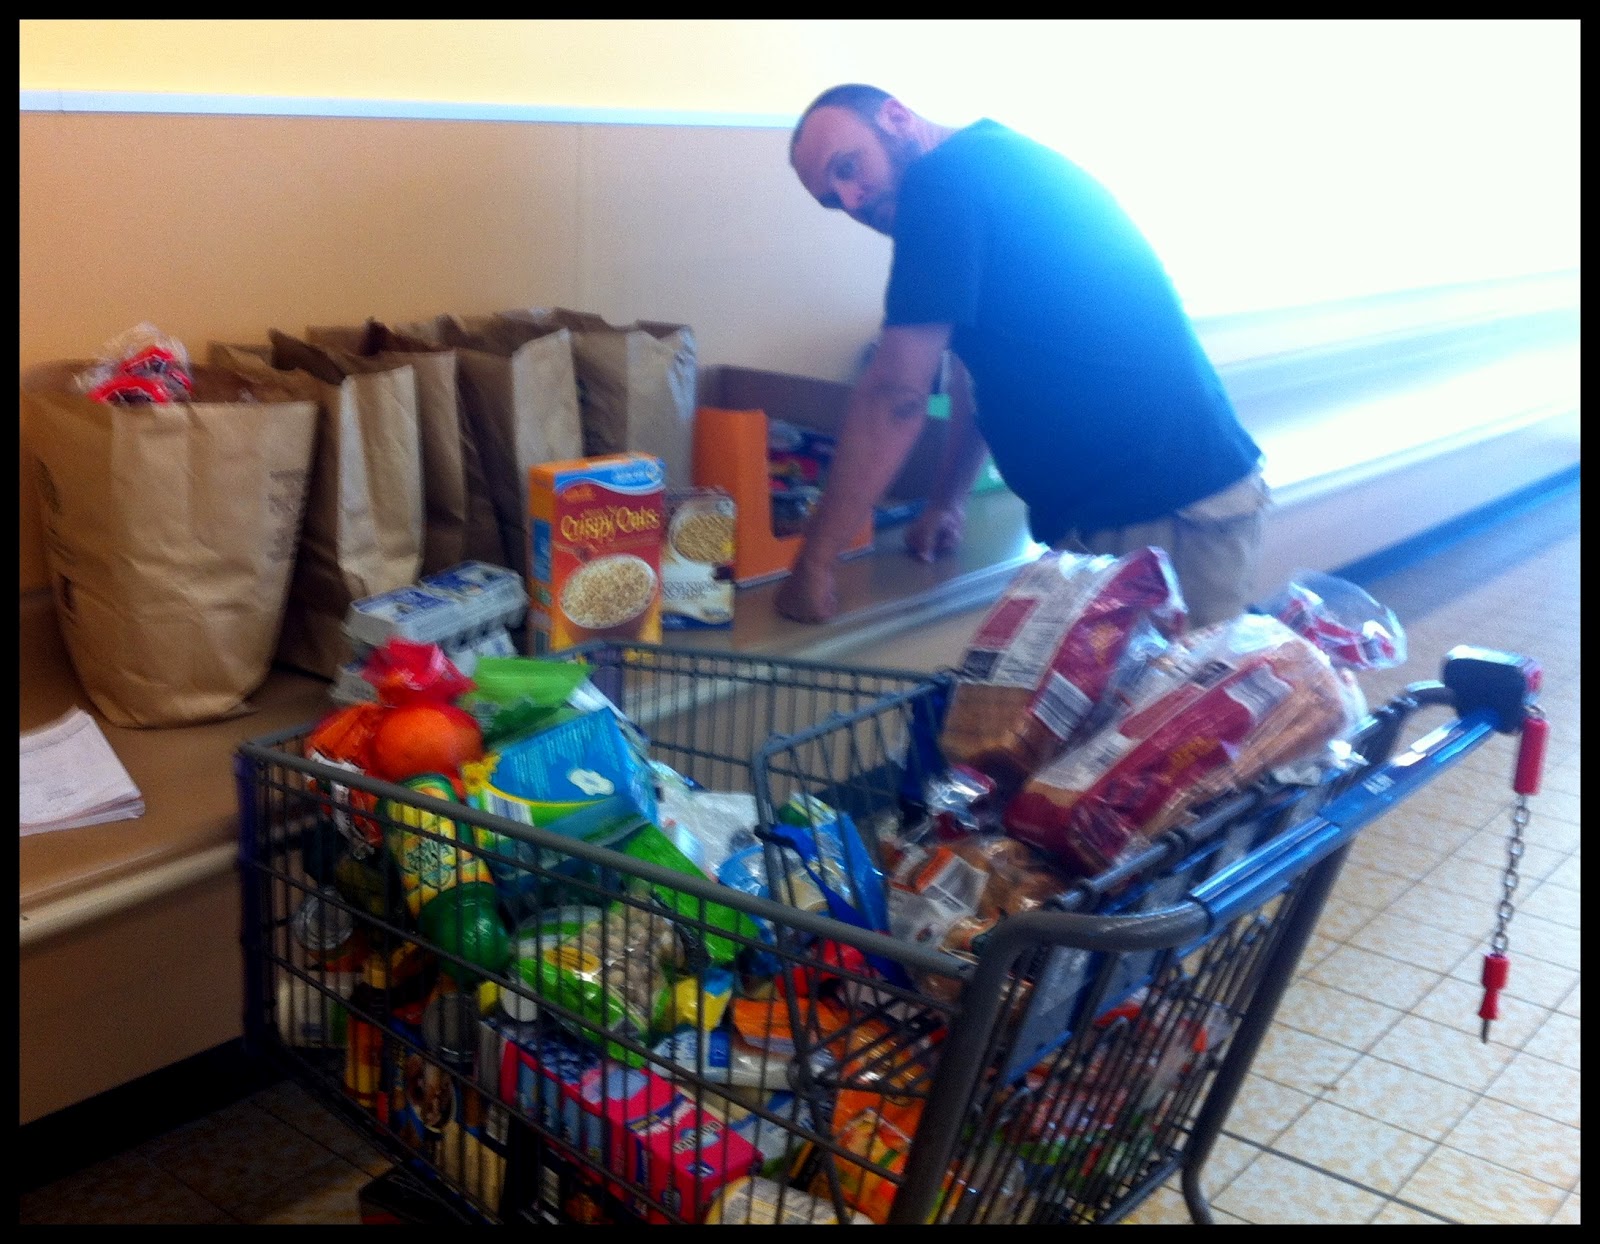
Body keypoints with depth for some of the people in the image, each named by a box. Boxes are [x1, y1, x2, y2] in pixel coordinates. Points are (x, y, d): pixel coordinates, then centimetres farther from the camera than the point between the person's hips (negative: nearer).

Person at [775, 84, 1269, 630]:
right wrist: (947, 501, 24)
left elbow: (895, 394, -16)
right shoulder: (998, 160, 17)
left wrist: (813, 564, -11)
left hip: (1168, 518, -10)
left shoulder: (944, 179, -14)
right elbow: (979, 362, 24)